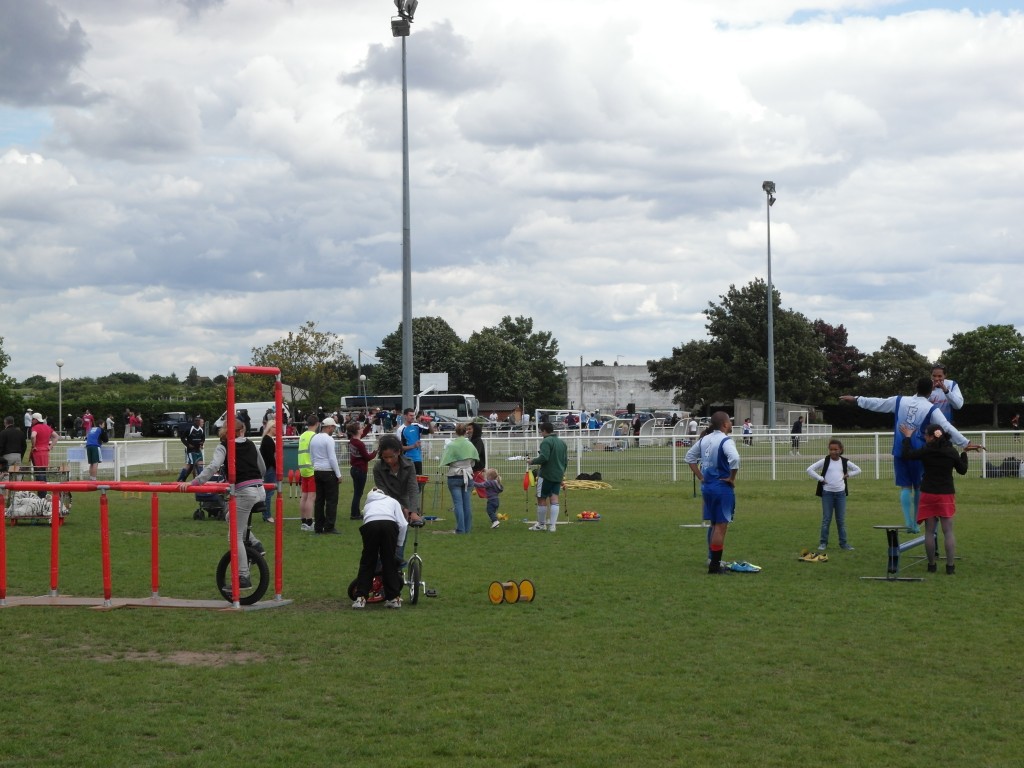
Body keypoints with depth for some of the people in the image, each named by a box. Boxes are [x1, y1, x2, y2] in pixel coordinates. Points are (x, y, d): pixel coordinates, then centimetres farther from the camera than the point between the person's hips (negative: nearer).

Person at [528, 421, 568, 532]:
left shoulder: (546, 441, -13)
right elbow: (566, 460, 18)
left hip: (546, 475, -7)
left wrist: (533, 461, -8)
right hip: (558, 476, 7)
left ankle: (541, 524, 11)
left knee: (541, 499, 4)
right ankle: (552, 525, -2)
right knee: (554, 499, 3)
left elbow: (543, 458, -24)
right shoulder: (562, 442, 14)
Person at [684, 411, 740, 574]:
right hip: (722, 488, -8)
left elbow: (689, 457, 18)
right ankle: (715, 565, -2)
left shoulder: (704, 439, 8)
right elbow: (734, 459, -31)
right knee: (721, 526, -2)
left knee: (714, 525, 20)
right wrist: (732, 478, -16)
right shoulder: (725, 440, -15)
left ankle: (712, 559, 27)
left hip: (707, 487, 8)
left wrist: (700, 477, 15)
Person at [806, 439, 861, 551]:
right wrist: (820, 479, -9)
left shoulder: (845, 462, 5)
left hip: (840, 493, 2)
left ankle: (843, 543, 12)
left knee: (841, 520, 6)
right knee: (826, 519, 1)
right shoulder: (825, 461, -2)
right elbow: (810, 469, -6)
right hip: (827, 493, -2)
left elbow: (858, 470, 17)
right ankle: (823, 542, 7)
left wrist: (848, 475, 4)